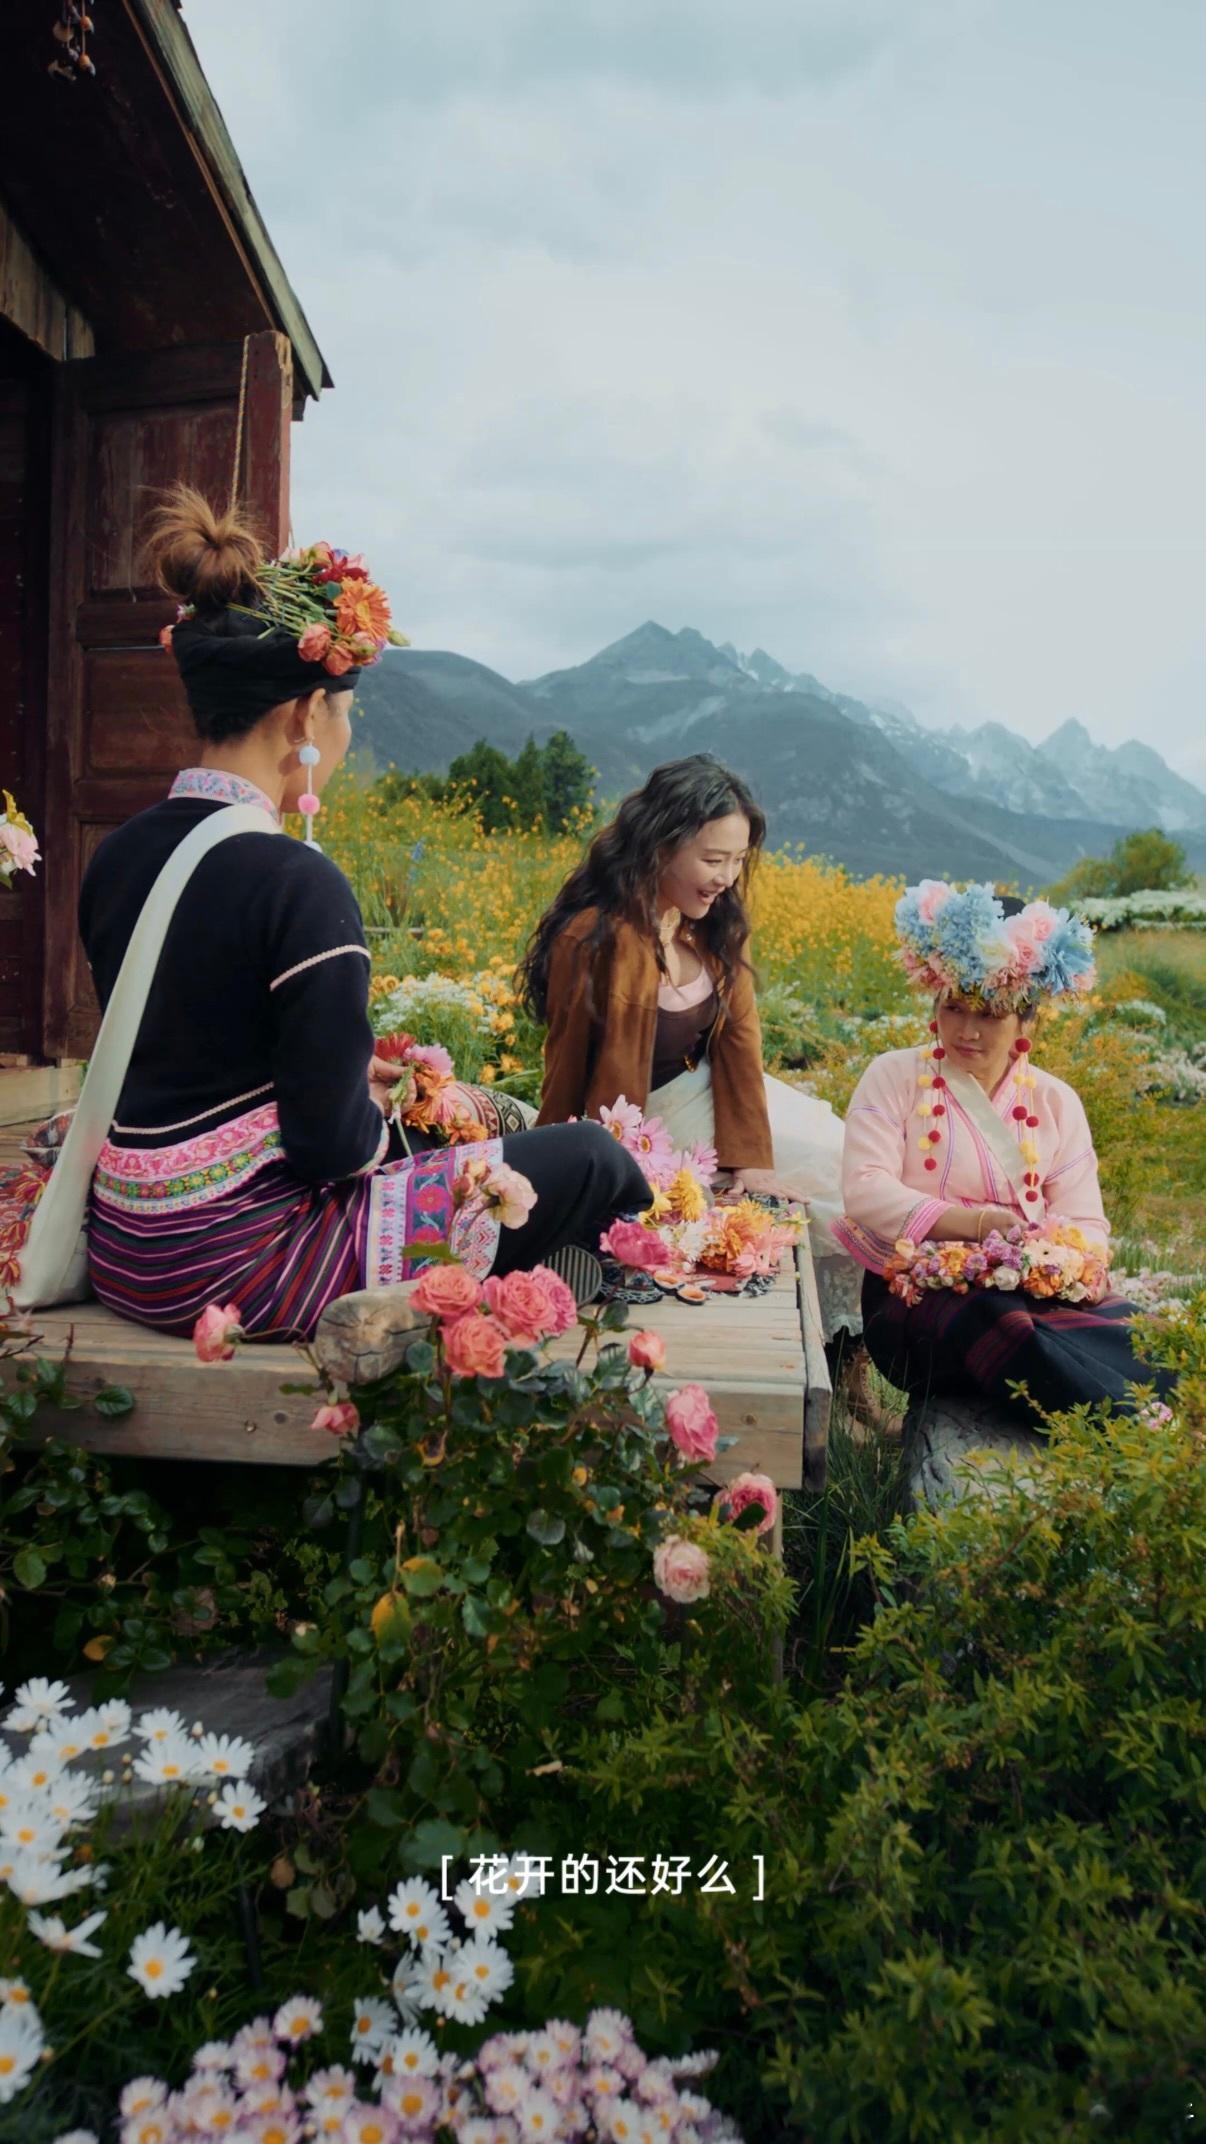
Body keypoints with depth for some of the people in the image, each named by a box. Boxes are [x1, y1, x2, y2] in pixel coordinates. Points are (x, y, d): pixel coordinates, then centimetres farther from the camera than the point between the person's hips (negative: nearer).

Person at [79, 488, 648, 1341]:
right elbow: (331, 1144, -20)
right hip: (235, 1265, -9)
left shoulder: (116, 857, 3)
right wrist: (377, 1119, 2)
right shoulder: (297, 882, -22)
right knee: (590, 1160, 4)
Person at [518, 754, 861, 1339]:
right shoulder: (595, 940, -24)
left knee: (840, 1160, 4)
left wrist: (752, 1159, -13)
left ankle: (834, 1337, 21)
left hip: (710, 1093, 7)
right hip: (646, 1118, -7)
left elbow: (738, 1038, -5)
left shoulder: (719, 925, -5)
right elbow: (568, 1075, -16)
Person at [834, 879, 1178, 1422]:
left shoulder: (1056, 1102, 13)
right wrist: (978, 1223, -21)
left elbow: (1086, 1222, 6)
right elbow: (865, 1190, -9)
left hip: (1041, 1292, 3)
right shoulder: (892, 1078, 4)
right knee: (995, 1323, -38)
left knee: (1141, 1333, -29)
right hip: (918, 1291, -3)